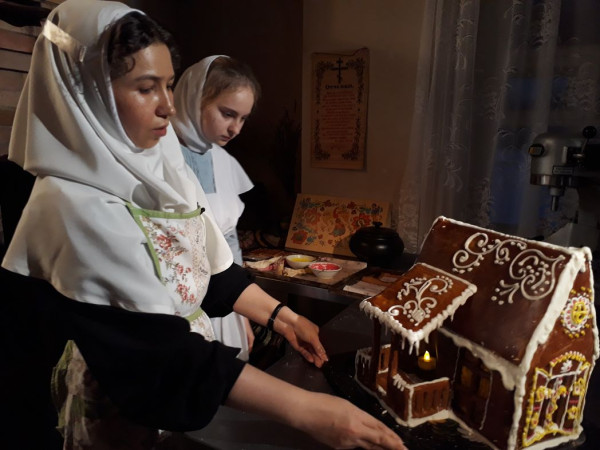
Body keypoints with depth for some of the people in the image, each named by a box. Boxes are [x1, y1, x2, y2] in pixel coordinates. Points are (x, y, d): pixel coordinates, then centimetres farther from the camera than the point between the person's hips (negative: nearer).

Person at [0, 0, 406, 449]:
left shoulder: (164, 167, -4)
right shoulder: (73, 207, -27)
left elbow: (211, 265, 5)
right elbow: (161, 352, -29)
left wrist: (282, 316, 2)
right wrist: (306, 410, -30)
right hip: (125, 411, -6)